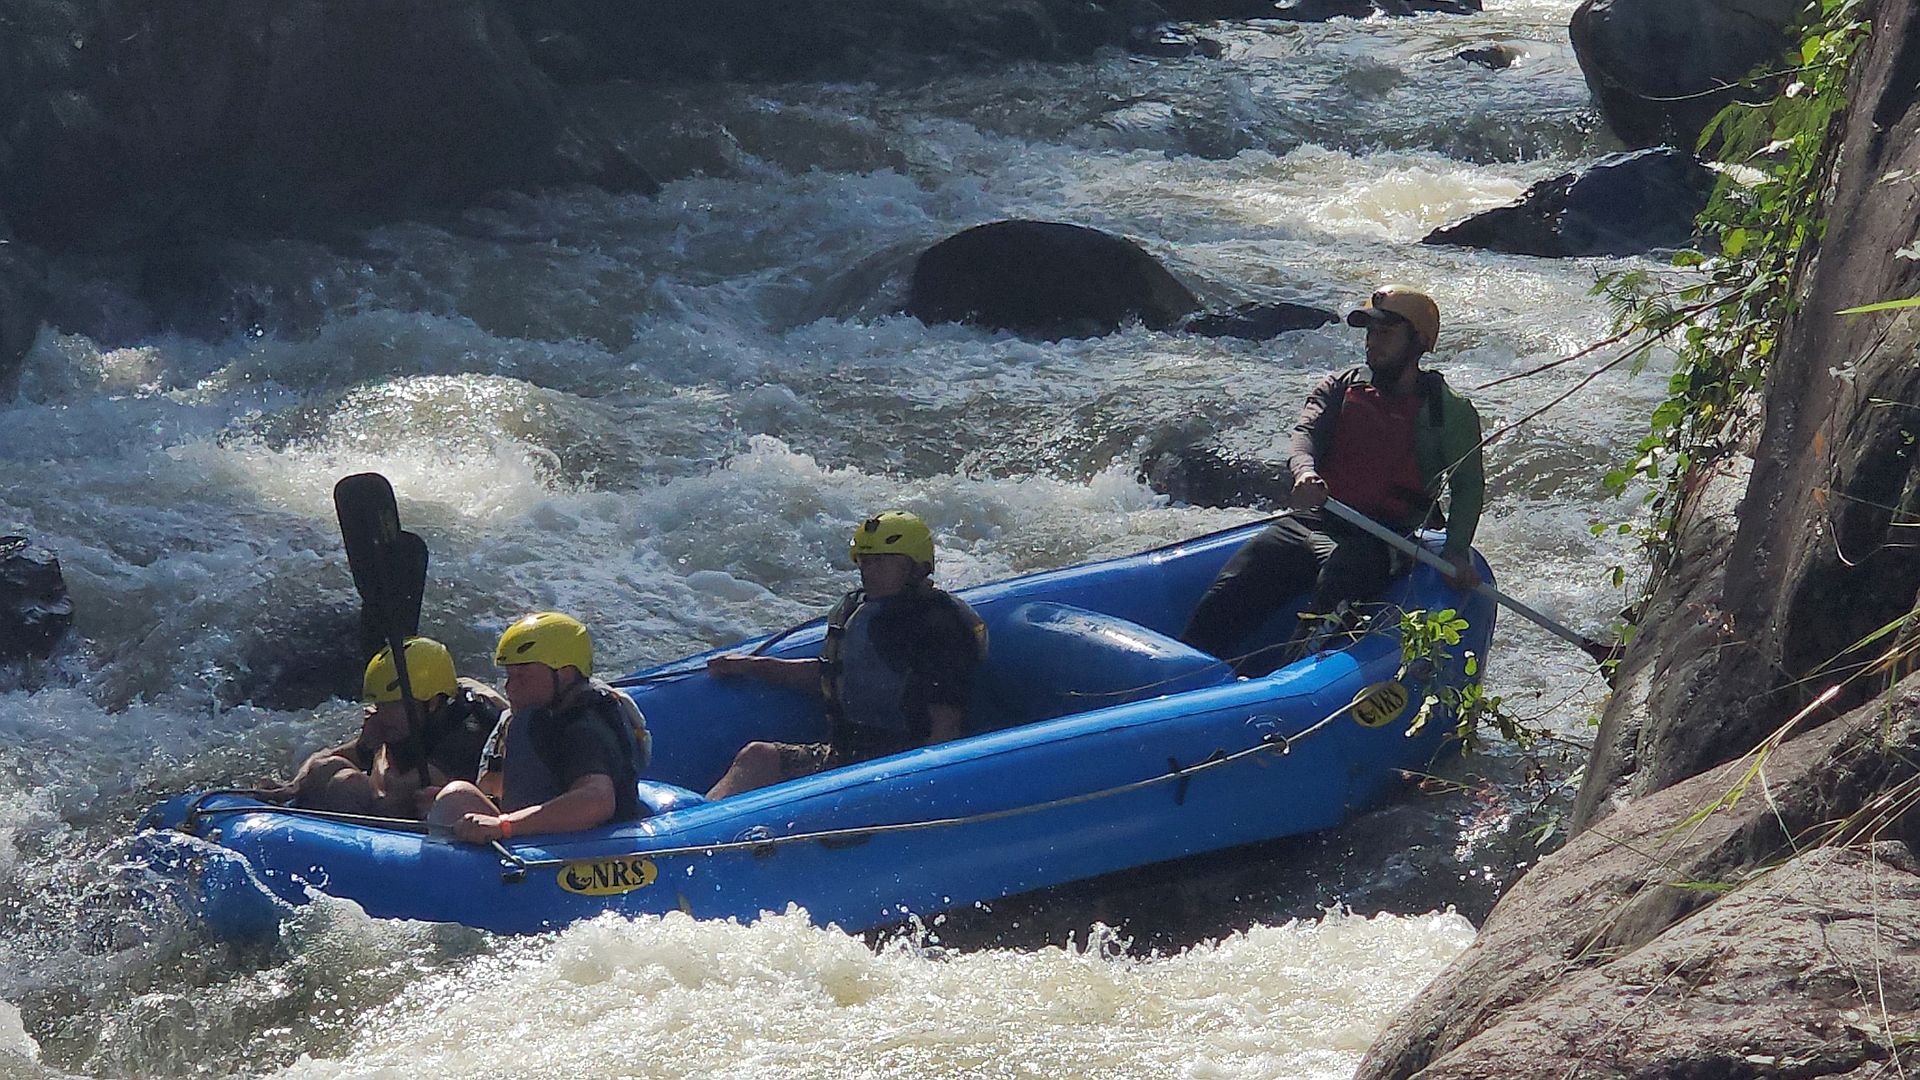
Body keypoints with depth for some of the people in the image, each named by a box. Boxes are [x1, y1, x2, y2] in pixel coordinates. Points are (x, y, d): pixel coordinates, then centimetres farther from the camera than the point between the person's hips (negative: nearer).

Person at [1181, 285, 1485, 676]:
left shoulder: (1449, 411, 8)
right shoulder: (1339, 388, 17)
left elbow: (1469, 486, 3)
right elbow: (1304, 434, 0)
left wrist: (1456, 552, -13)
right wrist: (1305, 470, -25)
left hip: (1379, 541, -4)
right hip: (1311, 521, 4)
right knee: (1230, 594, -22)